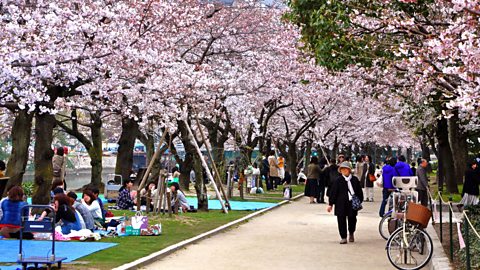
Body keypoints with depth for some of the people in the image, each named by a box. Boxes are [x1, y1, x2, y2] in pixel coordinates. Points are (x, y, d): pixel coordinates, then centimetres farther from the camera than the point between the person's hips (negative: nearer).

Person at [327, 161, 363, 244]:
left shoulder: (355, 179, 6)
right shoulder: (338, 180, 0)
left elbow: (359, 191, 13)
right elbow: (333, 192, 1)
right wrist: (330, 204, -1)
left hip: (353, 203, 1)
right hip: (341, 204, -1)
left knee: (352, 219, 7)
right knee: (341, 220, -2)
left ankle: (351, 233, 34)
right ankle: (343, 237, 8)